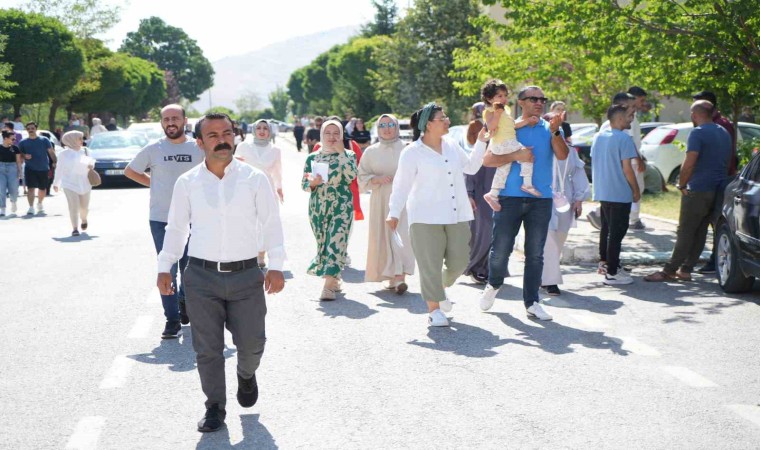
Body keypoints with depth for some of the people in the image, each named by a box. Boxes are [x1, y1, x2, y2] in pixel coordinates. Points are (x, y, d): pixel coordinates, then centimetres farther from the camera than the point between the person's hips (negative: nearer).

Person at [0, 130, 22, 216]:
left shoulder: (15, 148, 4)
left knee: (14, 189, -3)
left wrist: (19, 171, 1)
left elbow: (18, 161, 7)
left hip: (12, 169, 1)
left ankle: (13, 202, 30)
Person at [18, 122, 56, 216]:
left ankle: (39, 204, 38)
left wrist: (55, 162, -9)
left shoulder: (44, 140, 4)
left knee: (42, 189, 12)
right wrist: (24, 156, -13)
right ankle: (31, 207, -14)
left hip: (43, 168, 1)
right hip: (30, 168, -1)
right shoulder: (23, 142, 6)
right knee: (31, 188, -14)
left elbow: (51, 152, 2)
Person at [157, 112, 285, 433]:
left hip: (246, 275, 0)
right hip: (201, 277, 1)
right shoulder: (187, 183, 3)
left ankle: (246, 375, 38)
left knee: (252, 343, 2)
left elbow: (271, 224, 2)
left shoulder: (255, 179, 0)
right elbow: (176, 228, 11)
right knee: (207, 348, 5)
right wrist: (165, 268, 6)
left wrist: (275, 265, -6)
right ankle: (215, 408, 22)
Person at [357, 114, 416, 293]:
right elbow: (362, 177, 7)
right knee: (383, 237, 3)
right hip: (380, 200, 2)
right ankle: (390, 276, 14)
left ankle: (400, 277, -16)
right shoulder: (371, 152, 8)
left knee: (401, 236, -11)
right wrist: (377, 179, -10)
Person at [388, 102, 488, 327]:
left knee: (458, 262, 5)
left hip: (457, 216, 6)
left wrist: (481, 143, 18)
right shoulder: (412, 153, -7)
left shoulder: (452, 146, 11)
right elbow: (401, 185, -7)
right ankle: (434, 309, 7)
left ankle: (440, 288, 35)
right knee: (431, 264, -4)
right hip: (426, 218, -5)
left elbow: (471, 167, 25)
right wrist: (394, 212, -14)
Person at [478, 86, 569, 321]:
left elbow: (562, 155, -9)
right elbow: (487, 159, -4)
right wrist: (516, 156, -15)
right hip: (510, 196, -2)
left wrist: (555, 131, -24)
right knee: (501, 249, 0)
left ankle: (532, 302, 11)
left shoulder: (549, 129, 9)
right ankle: (493, 285, 28)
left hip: (541, 199, 2)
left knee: (535, 254, 4)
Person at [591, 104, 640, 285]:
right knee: (616, 232, -4)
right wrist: (636, 190, -6)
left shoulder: (598, 137, 10)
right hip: (620, 194, -8)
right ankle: (612, 272, -3)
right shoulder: (623, 138, -14)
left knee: (606, 228, 20)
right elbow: (627, 169, -16)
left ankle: (604, 262, 29)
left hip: (602, 192, 8)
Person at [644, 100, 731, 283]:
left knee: (685, 233, -5)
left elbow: (689, 164, -20)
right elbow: (728, 161, 21)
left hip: (698, 191, -8)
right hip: (719, 190, 8)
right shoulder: (724, 133, 14)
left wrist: (681, 185, -7)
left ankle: (669, 271, -2)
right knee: (700, 232, 10)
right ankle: (685, 270, 13)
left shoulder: (698, 133, -14)